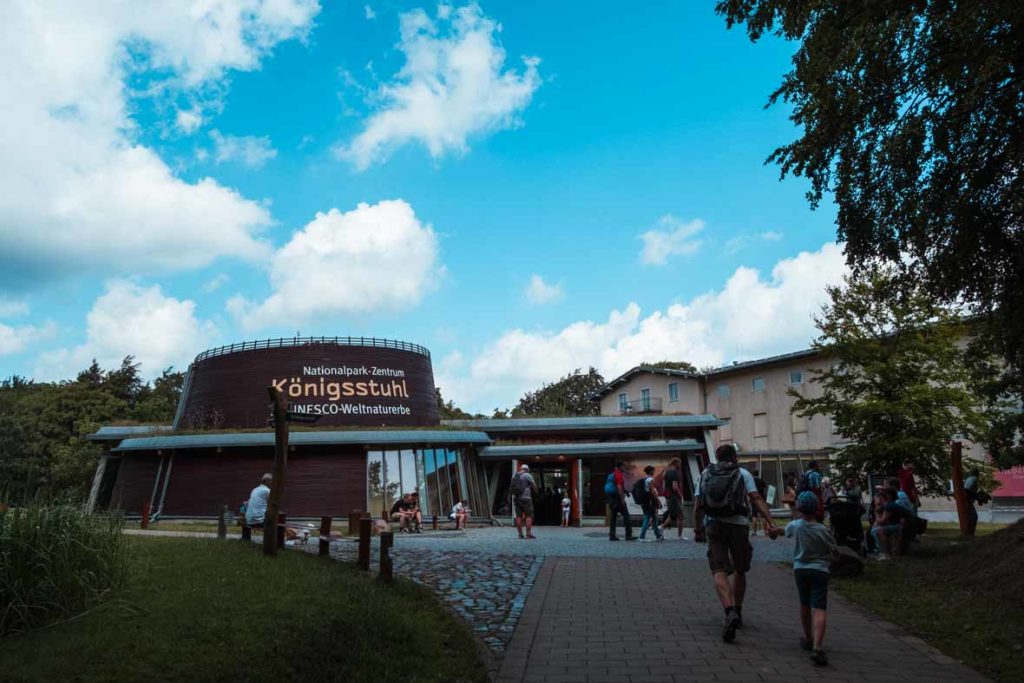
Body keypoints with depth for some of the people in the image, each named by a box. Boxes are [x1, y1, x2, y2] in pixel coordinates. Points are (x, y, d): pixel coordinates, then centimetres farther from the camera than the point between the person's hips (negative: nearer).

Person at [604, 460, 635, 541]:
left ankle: (612, 535, 8)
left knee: (613, 516, 10)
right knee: (626, 515, -4)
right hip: (617, 498, -9)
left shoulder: (611, 474, 16)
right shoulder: (619, 474, -11)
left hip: (610, 498, 9)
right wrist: (622, 499, -18)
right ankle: (628, 535, -6)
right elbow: (619, 487, -19)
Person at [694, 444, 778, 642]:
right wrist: (770, 523, -13)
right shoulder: (743, 474, 7)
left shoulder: (705, 474, 12)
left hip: (713, 525, 0)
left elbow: (697, 506, 8)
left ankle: (730, 612, -28)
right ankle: (737, 613, 26)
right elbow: (756, 499, -7)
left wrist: (698, 530, 15)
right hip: (738, 524, 0)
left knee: (720, 571, -6)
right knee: (739, 570, 19)